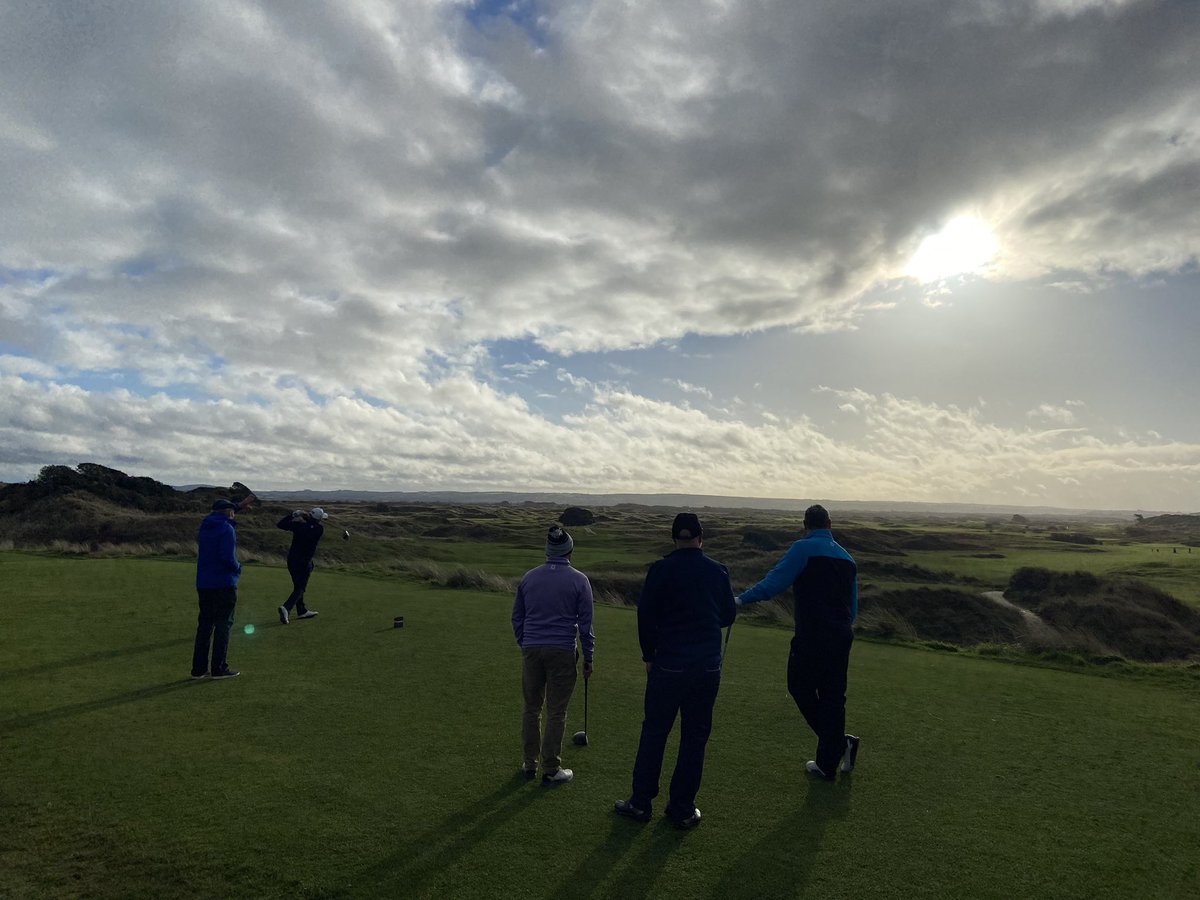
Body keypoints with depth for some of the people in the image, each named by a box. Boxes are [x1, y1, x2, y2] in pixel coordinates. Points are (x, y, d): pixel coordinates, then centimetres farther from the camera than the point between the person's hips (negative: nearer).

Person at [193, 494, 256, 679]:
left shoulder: (206, 524, 9)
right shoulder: (227, 529, -14)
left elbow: (219, 514, 33)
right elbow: (228, 558, -23)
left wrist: (240, 505, 35)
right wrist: (238, 568, -4)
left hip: (203, 584, 8)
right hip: (223, 585, -7)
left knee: (204, 624, 13)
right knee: (223, 625, 0)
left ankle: (198, 668, 16)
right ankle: (219, 668, 3)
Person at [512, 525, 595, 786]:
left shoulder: (529, 577, 4)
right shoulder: (579, 580, -6)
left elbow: (517, 618, 11)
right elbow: (585, 624, -4)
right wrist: (588, 658, 5)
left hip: (531, 650, 3)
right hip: (562, 652, -3)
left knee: (531, 708, 15)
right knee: (556, 712, 5)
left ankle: (530, 764, 25)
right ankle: (551, 770, 13)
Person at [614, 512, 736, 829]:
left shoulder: (660, 570, -9)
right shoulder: (718, 571, 0)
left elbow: (645, 615, -6)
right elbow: (728, 616, 9)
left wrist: (649, 656, 7)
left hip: (668, 664, -2)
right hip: (708, 665, 2)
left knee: (654, 732, 11)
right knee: (695, 736, 12)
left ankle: (640, 802, 20)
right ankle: (683, 809, 19)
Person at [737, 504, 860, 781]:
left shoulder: (804, 548, -7)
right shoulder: (847, 558, 14)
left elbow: (773, 583, -15)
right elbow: (853, 608, 18)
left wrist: (741, 599, -7)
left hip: (812, 638, -6)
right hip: (842, 639, 6)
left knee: (800, 687, 12)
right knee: (832, 698, 13)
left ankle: (840, 741, 5)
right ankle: (827, 764, 18)